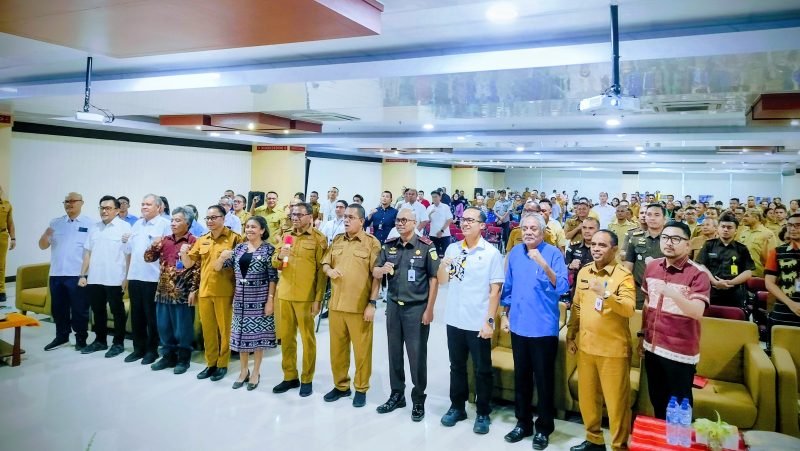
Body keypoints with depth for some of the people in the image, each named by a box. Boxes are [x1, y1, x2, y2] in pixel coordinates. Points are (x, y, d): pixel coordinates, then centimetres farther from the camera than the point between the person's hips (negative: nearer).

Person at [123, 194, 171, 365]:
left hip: (153, 277, -6)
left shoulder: (164, 224, -5)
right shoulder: (137, 224, 16)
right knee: (136, 314, 12)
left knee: (151, 315, 3)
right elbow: (130, 249, 21)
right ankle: (139, 347, 23)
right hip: (134, 275, 6)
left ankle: (152, 349, 14)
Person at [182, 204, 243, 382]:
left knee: (224, 329, 4)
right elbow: (188, 263, 11)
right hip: (204, 291, 5)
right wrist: (184, 253, -6)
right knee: (207, 329, 12)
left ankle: (222, 364, 17)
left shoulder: (234, 238, -5)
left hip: (224, 292, -5)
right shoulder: (201, 240, 12)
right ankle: (211, 363, 24)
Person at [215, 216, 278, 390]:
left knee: (258, 334, 3)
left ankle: (255, 373, 18)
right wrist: (222, 257, -14)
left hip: (260, 297, -4)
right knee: (241, 333, 11)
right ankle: (243, 371, 26)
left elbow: (273, 277, -8)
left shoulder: (268, 249, -6)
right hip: (241, 297, 5)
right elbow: (217, 268, 7)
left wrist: (270, 299, -13)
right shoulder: (239, 248, 7)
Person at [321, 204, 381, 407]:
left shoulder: (372, 243, -5)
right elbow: (324, 263, 17)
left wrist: (372, 303, -12)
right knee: (337, 348, 14)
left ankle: (361, 389, 19)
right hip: (336, 304, 5)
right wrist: (329, 270, -7)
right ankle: (340, 385, 29)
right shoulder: (337, 240, 12)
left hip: (360, 307, -5)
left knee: (362, 349, 5)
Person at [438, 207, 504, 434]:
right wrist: (442, 266, -13)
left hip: (478, 323, -4)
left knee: (482, 370, 9)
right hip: (454, 320, 4)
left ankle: (483, 413, 24)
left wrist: (489, 321, -14)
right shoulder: (452, 248, 4)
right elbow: (441, 281, 8)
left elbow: (495, 290, -9)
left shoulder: (491, 253, -7)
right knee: (457, 366, 17)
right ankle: (457, 407, 32)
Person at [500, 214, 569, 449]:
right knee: (521, 377, 16)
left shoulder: (553, 253, -10)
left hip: (543, 328, -4)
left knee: (544, 379, 7)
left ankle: (544, 427, 23)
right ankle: (523, 422, 31)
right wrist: (504, 314, 14)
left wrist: (544, 264, -33)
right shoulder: (515, 252, 4)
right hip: (518, 325, 5)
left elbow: (562, 288, -21)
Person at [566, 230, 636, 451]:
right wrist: (571, 335, 14)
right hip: (585, 345, 6)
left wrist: (606, 294, -37)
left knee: (616, 401, 5)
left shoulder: (623, 275, -11)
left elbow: (629, 309, -23)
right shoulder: (584, 272, 7)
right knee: (586, 396, 17)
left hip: (613, 348, -6)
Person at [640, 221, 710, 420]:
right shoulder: (651, 267, 3)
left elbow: (697, 312, -26)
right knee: (657, 402, 19)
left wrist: (674, 295, -43)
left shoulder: (697, 274, -15)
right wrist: (642, 334, 15)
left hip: (680, 352, -5)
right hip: (652, 347, 6)